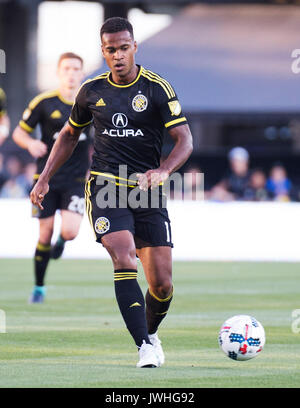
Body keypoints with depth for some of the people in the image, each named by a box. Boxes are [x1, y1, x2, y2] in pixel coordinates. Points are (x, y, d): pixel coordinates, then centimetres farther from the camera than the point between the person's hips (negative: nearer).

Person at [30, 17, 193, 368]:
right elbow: (69, 135, 22)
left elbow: (185, 140, -9)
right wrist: (44, 179, 17)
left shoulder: (157, 88, -3)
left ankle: (151, 332, 29)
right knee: (124, 260, -24)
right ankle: (144, 346, -24)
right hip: (105, 187, 0)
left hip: (147, 192, 0)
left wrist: (163, 170, -28)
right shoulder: (91, 91, 6)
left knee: (162, 284, -3)